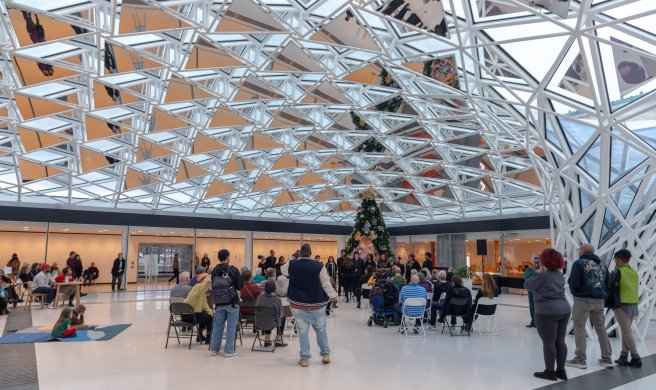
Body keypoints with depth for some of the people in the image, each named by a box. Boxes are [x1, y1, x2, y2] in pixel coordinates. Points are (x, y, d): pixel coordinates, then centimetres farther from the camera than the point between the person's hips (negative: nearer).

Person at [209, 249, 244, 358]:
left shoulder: (214, 271, -1)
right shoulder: (233, 270, -11)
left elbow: (213, 286, 8)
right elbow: (240, 286, -7)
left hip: (219, 303, 4)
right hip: (232, 303, -4)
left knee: (217, 326, 14)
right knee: (231, 327, 4)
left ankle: (214, 349, 22)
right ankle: (228, 351, 8)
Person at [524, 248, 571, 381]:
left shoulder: (542, 275, -15)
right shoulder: (560, 275, 11)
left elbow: (527, 285, -5)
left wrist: (536, 274, 8)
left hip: (547, 312, -8)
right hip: (564, 310, 8)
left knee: (548, 342, -2)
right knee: (560, 341, 11)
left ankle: (550, 371, 3)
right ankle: (561, 370, 17)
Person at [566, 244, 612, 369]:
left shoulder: (579, 263, -8)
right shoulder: (602, 265, 13)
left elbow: (573, 282, -13)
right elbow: (607, 283, 15)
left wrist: (575, 293, 5)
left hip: (583, 299, -6)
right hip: (599, 300, 7)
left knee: (579, 328, 0)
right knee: (601, 328, 17)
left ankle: (580, 359, 0)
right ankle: (607, 358, 22)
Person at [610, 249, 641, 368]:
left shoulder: (617, 271, -10)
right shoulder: (634, 272, 10)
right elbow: (633, 288, 13)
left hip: (622, 305, -7)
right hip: (633, 305, 7)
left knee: (627, 332, -2)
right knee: (626, 331, 11)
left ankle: (636, 358, -2)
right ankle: (624, 357, 11)